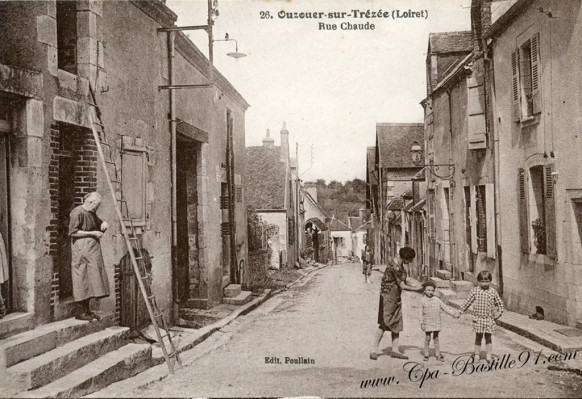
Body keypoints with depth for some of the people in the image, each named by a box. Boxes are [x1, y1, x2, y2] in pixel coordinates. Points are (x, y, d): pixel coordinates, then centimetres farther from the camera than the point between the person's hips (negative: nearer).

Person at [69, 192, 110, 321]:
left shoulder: (91, 213, 16)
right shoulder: (77, 213, -12)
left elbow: (99, 224, 30)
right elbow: (73, 232, -18)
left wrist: (103, 223, 6)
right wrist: (92, 233, -17)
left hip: (92, 250, 9)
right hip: (81, 250, -9)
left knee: (90, 279, 9)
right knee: (82, 279, -6)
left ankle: (87, 310, 15)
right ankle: (82, 312, 0)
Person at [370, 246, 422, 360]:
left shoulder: (398, 262, 5)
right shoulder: (396, 267, -25)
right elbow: (402, 286, -22)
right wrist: (416, 289, -9)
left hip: (396, 296, 10)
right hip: (389, 296, -10)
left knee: (397, 323, 10)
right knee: (384, 324, -5)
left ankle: (395, 350, 16)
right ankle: (374, 350, 3)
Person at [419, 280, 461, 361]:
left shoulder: (437, 300, 3)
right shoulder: (423, 301, -3)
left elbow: (445, 307, 7)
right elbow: (421, 313, -1)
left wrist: (454, 313, 0)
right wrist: (422, 323, -3)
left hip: (437, 323, 2)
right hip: (427, 323, -2)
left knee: (436, 338, 9)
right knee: (427, 339, 3)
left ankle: (437, 354, 18)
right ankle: (426, 355, 14)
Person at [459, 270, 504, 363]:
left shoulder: (493, 291, 0)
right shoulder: (475, 291, -2)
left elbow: (500, 303, 11)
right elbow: (468, 301, 6)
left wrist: (499, 313, 2)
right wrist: (461, 311, 7)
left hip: (489, 318, 0)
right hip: (478, 318, 0)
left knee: (488, 337, 6)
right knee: (478, 336, 7)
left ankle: (488, 355, 15)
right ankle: (477, 354, 17)